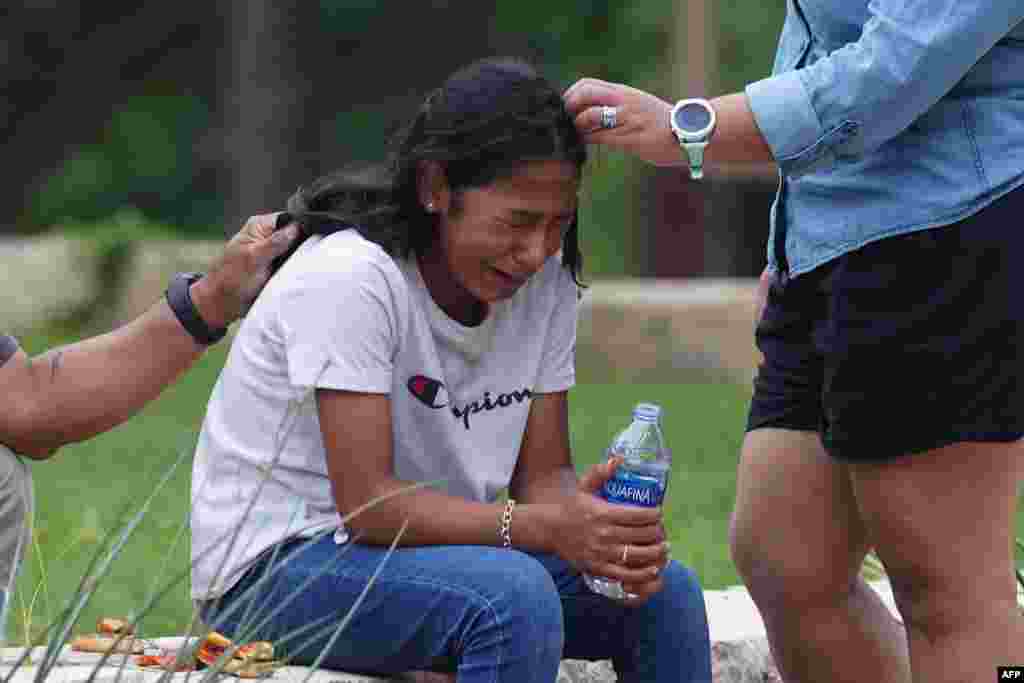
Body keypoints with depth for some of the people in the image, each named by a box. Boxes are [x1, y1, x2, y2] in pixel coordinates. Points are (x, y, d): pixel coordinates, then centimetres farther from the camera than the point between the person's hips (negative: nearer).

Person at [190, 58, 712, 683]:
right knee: (515, 594, -32)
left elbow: (542, 473, 1)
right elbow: (367, 502, -25)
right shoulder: (351, 278, -21)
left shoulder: (545, 280, 0)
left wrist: (593, 522, -23)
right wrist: (547, 529, -34)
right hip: (274, 567, -7)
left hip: (421, 549, 7)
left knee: (663, 591, -10)